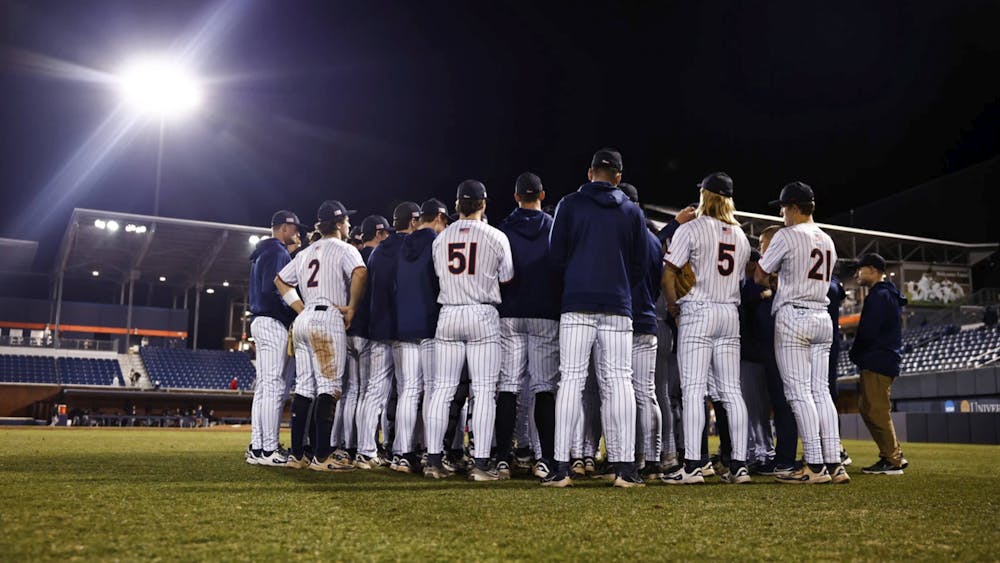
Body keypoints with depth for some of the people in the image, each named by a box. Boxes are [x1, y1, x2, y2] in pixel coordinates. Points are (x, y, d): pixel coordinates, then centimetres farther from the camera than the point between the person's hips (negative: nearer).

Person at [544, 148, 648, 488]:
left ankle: (561, 467, -6)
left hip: (577, 305, -1)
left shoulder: (570, 204, 5)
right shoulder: (633, 212, 12)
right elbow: (641, 266, 12)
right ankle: (625, 467, 1)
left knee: (571, 380, -3)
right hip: (618, 307, 2)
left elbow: (556, 256, 3)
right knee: (619, 381, 2)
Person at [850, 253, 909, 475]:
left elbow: (868, 331, -18)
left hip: (877, 363, -11)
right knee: (866, 409, 13)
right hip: (881, 362, 11)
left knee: (876, 411, -9)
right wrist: (859, 355, 13)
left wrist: (855, 354, -1)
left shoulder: (879, 296, -11)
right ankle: (893, 455, 16)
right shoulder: (887, 294, 22)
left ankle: (892, 461, -6)